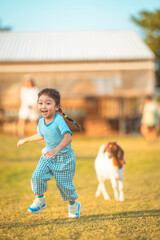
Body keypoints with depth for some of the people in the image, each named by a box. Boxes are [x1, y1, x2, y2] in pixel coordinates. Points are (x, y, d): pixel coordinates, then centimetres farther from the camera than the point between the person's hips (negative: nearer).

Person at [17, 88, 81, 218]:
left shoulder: (59, 120, -24)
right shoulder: (41, 122, -1)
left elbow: (68, 137, -38)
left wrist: (56, 149, -53)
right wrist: (26, 140, 32)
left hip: (64, 157, -5)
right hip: (48, 156, 6)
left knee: (63, 183, 3)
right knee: (37, 176, -13)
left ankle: (73, 204, 31)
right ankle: (40, 200, 10)